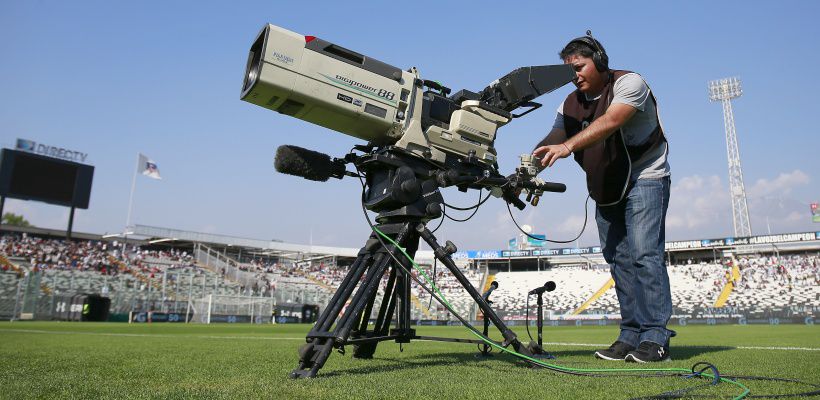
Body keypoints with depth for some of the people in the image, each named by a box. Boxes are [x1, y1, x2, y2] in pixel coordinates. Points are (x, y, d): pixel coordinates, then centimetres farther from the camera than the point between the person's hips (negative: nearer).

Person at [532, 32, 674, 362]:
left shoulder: (629, 83, -12)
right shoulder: (571, 104, 8)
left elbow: (610, 122, -30)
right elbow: (552, 140, -6)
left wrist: (568, 145, -45)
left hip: (644, 178, -6)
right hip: (606, 189, 7)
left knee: (644, 255, -15)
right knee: (619, 260, 4)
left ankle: (655, 338, -10)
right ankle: (631, 335, 10)